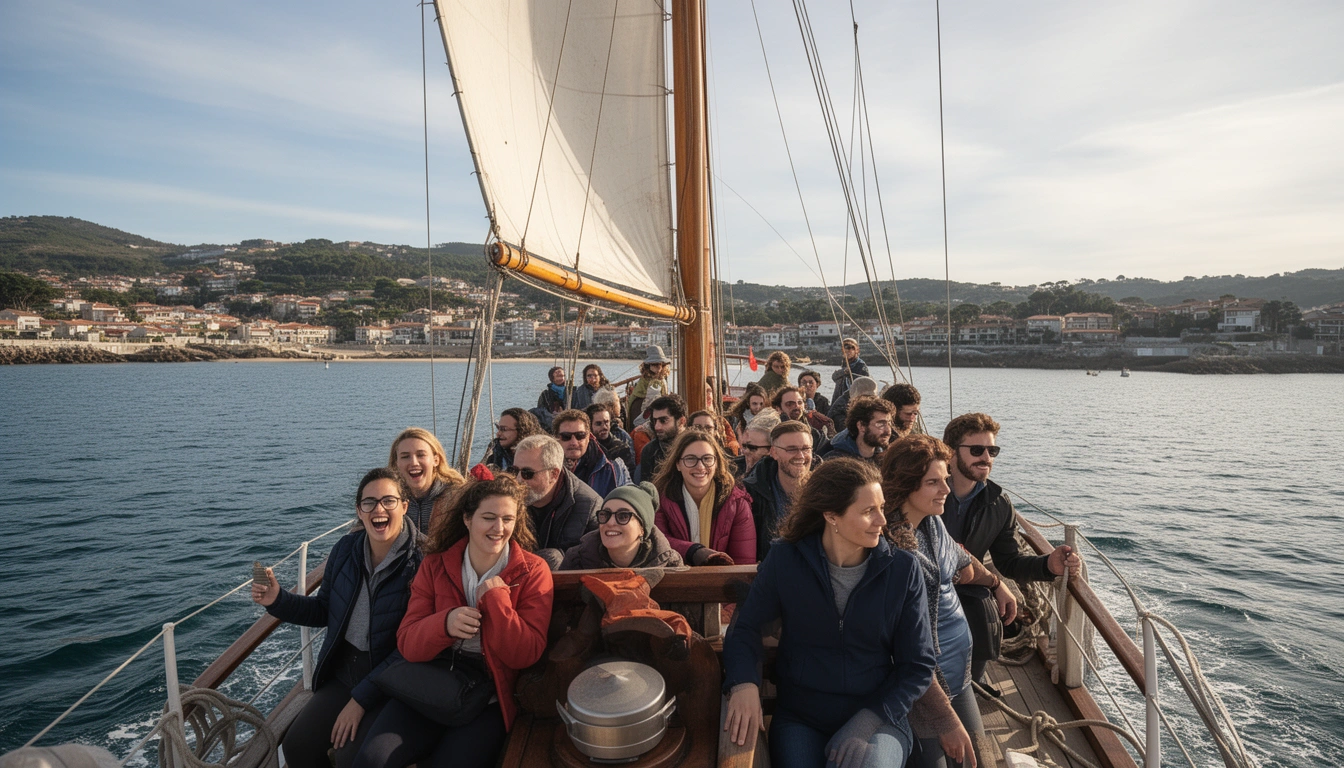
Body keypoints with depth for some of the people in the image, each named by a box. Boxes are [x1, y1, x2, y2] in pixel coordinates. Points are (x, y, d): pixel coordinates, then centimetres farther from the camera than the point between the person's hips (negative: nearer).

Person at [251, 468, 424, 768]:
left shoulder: (421, 560, -21)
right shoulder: (346, 549, -2)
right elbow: (324, 610, 12)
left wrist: (360, 699, -16)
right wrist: (278, 600, -6)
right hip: (344, 669, 6)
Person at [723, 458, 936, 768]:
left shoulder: (902, 568, -8)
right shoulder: (785, 560, -10)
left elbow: (918, 664, -3)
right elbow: (745, 628, -5)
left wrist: (870, 719, -15)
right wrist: (744, 683, -25)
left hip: (877, 718, 0)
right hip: (799, 718, 1)